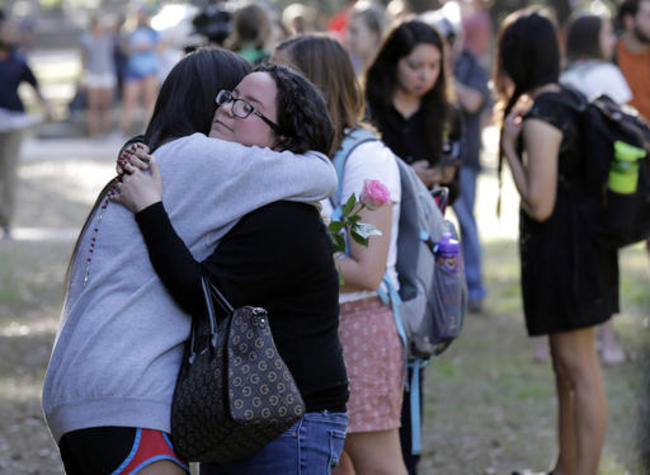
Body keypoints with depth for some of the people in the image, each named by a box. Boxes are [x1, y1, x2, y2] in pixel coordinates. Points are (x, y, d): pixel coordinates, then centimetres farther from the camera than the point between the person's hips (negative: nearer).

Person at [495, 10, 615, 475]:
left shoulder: (539, 118, -20)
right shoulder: (569, 101, 9)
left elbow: (539, 204, -22)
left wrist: (510, 149, -12)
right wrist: (512, 102, 16)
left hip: (561, 247, -10)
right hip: (581, 244, 10)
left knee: (579, 367, -6)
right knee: (567, 365, 19)